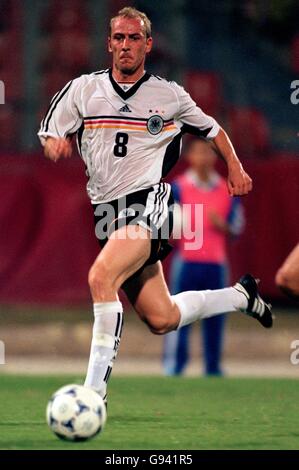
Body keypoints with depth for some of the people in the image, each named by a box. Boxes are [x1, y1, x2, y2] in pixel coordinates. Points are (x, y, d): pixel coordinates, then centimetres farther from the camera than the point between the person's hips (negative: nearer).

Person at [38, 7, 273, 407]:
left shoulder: (169, 95, 6)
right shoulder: (83, 89, 7)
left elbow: (211, 128, 22)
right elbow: (49, 139, 7)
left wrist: (235, 168, 13)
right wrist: (56, 145, -16)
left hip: (148, 203, -4)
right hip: (107, 208, 4)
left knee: (101, 276, -31)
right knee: (162, 320, 7)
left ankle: (95, 387, -28)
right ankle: (240, 296, 35)